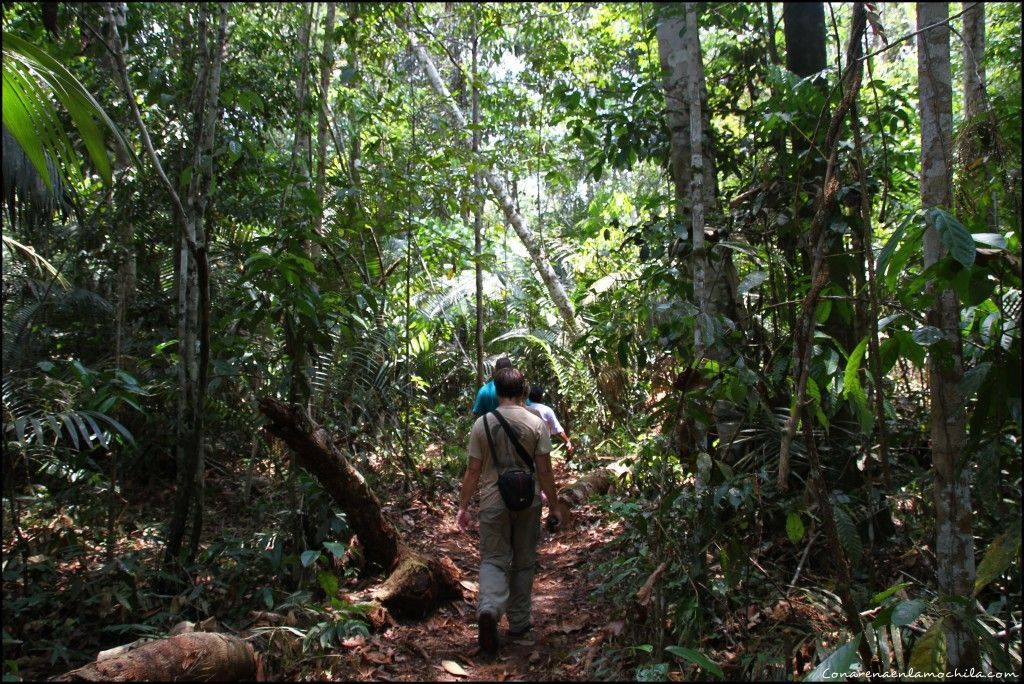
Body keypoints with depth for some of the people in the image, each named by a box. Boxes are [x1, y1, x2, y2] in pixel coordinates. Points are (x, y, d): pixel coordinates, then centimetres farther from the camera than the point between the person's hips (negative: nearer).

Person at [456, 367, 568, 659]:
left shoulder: (482, 423, -4)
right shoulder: (536, 424, -6)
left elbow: (473, 471, -1)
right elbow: (544, 471, -6)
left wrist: (463, 507, 8)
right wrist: (554, 505, 5)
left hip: (493, 503, 0)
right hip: (527, 503, 0)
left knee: (493, 559, 7)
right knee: (524, 562, 15)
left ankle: (488, 609, -19)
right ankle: (519, 621, 25)